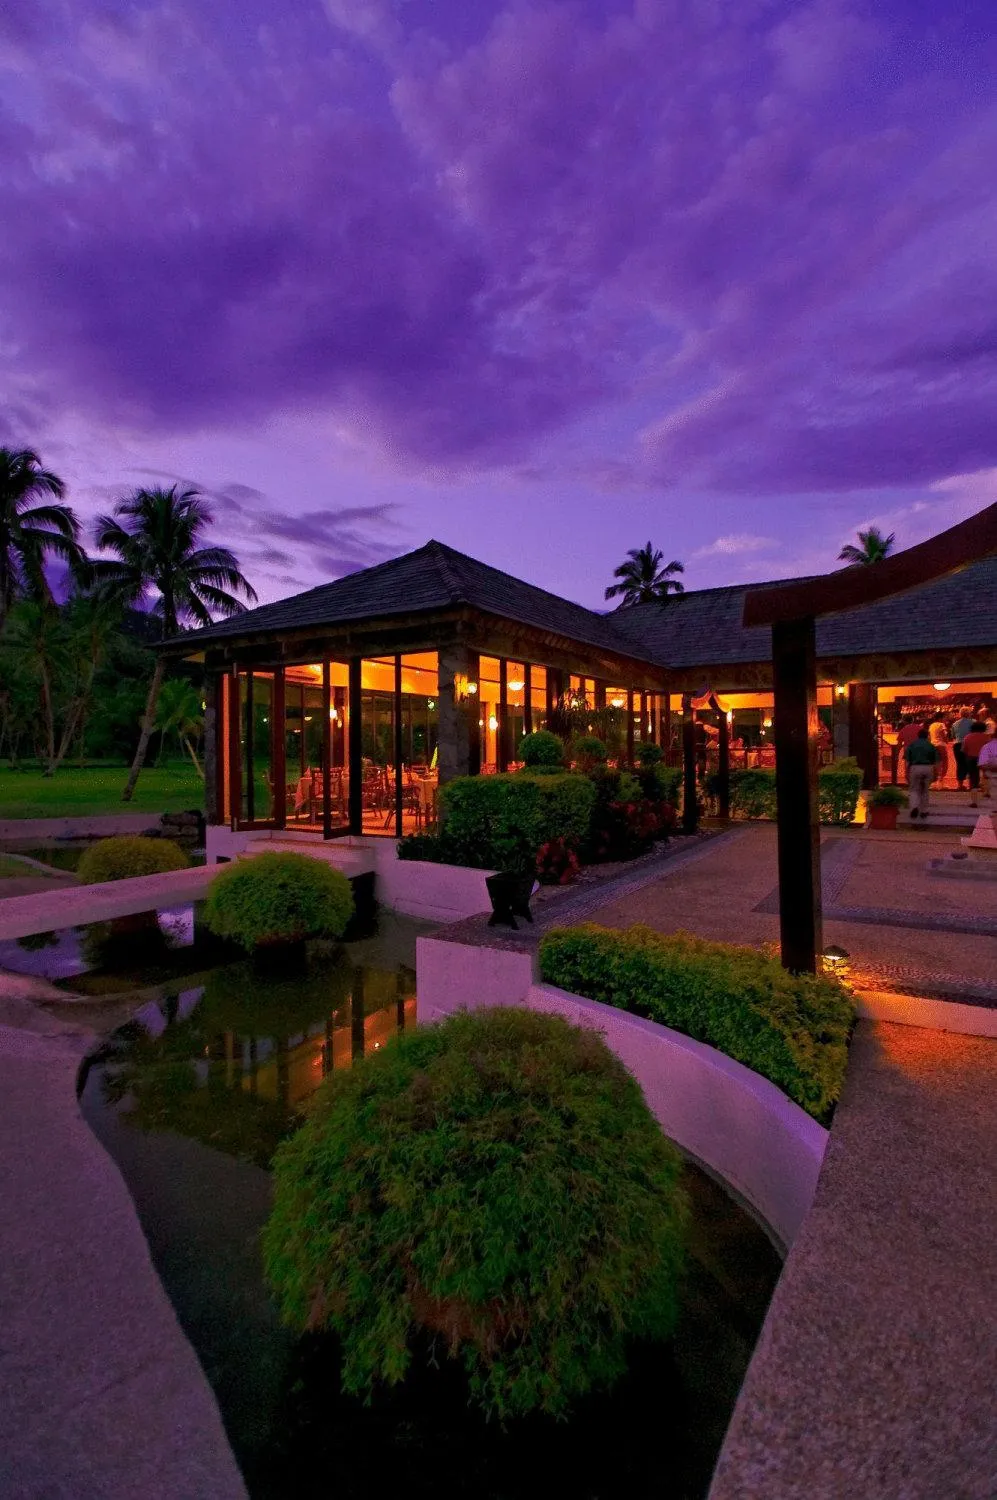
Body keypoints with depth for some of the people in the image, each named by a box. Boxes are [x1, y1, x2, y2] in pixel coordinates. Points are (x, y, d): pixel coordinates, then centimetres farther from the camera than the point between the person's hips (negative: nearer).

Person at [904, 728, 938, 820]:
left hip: (915, 768, -1)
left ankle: (914, 807, -15)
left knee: (914, 790, 9)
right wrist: (935, 775, 13)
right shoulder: (931, 746, 9)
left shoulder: (911, 744, 6)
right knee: (925, 790, 16)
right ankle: (923, 811, 18)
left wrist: (907, 774, 4)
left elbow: (907, 762, 0)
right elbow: (936, 762, 5)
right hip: (928, 768, 1)